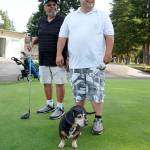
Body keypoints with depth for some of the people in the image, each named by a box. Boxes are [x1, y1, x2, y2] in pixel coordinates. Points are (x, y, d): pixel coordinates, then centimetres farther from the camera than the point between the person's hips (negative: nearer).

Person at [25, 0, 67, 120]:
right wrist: (34, 40, 3)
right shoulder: (41, 21, 11)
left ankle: (60, 108, 11)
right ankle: (49, 105, 31)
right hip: (43, 59, 6)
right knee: (46, 82, 15)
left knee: (59, 83, -1)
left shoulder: (63, 21, -6)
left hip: (57, 60, -6)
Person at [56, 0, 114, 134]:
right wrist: (59, 54, 1)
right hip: (75, 63, 3)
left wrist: (108, 53, -10)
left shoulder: (102, 16, 7)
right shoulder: (70, 17, 14)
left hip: (96, 63, -3)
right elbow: (62, 36, 11)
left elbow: (109, 36, 1)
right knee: (78, 93, 9)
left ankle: (98, 120, 10)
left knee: (96, 93, -2)